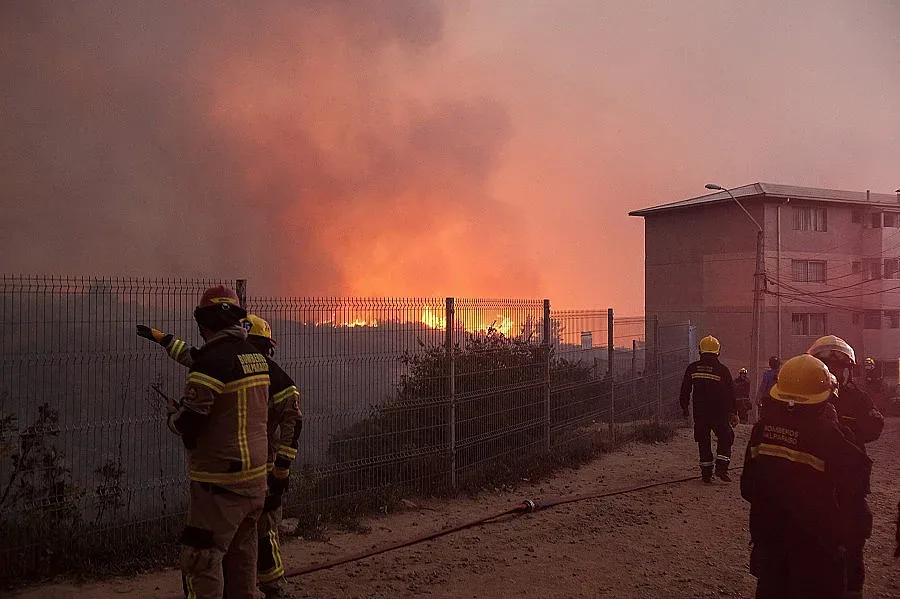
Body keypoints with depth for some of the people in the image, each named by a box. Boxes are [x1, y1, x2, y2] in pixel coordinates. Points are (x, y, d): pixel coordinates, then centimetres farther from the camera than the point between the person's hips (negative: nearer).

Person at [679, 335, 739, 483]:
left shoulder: (692, 368, 1)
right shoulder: (722, 370, -4)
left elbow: (685, 389, 6)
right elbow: (731, 393, -1)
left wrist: (684, 407, 17)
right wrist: (733, 413, 6)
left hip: (699, 413, 2)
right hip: (719, 412, -2)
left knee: (703, 441, 10)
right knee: (725, 438, 12)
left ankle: (706, 473, 9)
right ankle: (721, 467, -3)